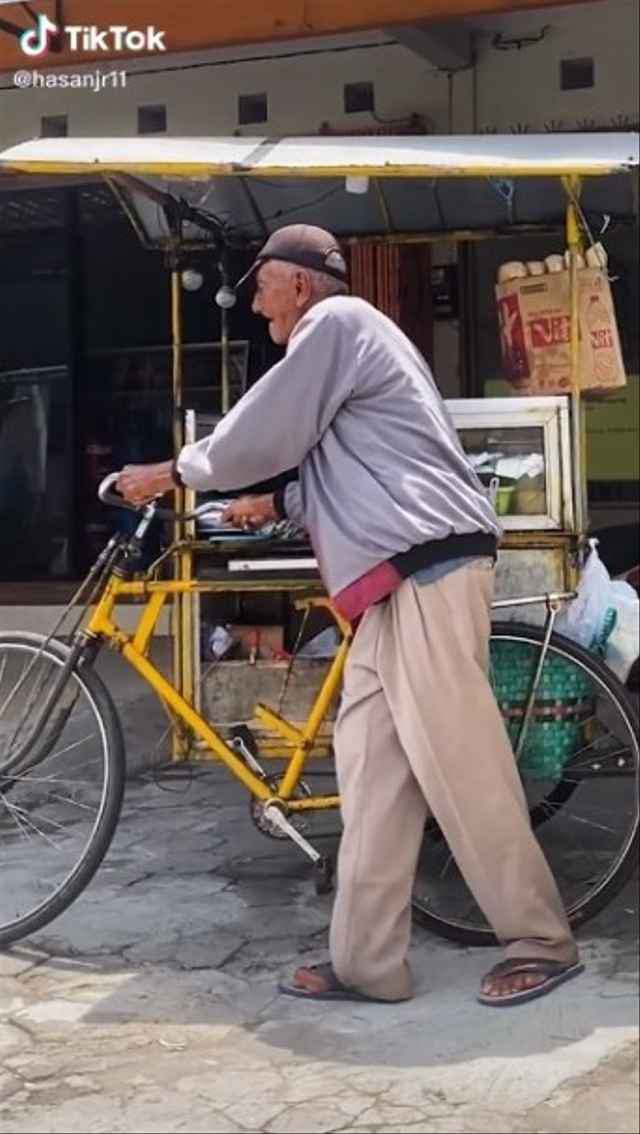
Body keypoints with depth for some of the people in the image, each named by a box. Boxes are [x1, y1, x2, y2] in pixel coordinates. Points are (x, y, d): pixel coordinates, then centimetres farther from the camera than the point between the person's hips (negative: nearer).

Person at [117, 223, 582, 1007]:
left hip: (427, 567, -11)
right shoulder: (342, 337, 28)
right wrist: (278, 506, 33)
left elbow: (261, 434, -4)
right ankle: (365, 962, 11)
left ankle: (541, 942, 4)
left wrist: (173, 472, 11)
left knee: (456, 762, -7)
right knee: (371, 768, 7)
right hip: (402, 575, 11)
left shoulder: (337, 321, -3)